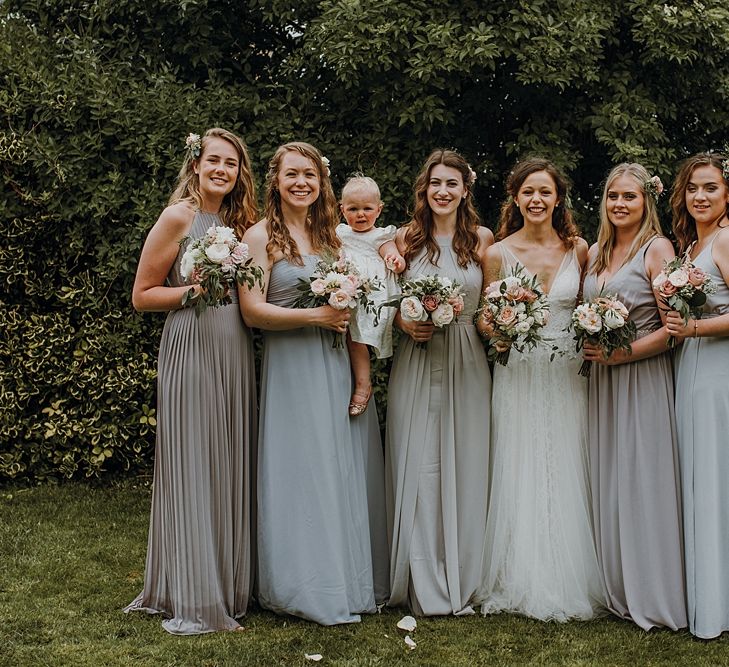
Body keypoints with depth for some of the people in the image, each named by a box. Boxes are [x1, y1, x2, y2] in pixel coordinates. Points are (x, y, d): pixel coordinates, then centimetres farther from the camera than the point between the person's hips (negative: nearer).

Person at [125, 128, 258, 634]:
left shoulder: (239, 223, 15)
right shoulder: (178, 217, -5)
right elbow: (142, 296, -5)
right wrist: (196, 288, -16)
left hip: (236, 354, 7)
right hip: (191, 351, -7)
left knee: (232, 467, 9)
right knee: (193, 467, -4)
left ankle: (230, 586, 20)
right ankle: (192, 599, 5)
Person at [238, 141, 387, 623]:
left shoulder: (331, 235, 14)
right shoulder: (261, 237, -4)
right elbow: (252, 311, -12)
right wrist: (314, 316, -16)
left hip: (337, 365, 6)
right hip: (291, 367, -6)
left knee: (344, 470, 8)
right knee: (300, 471, -2)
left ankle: (349, 579, 20)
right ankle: (308, 587, 8)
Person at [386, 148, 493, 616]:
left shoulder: (481, 239, 6)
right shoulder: (406, 238, 5)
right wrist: (406, 324, -10)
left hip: (467, 365, 0)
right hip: (416, 363, 0)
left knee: (464, 468, 3)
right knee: (417, 469, 0)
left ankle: (462, 583, 15)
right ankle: (422, 586, 11)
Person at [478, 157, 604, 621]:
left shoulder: (579, 249, 4)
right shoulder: (499, 253, 0)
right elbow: (487, 319, 3)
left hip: (567, 376, 1)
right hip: (518, 376, -1)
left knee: (565, 476, 4)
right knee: (519, 476, 1)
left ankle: (566, 583, 16)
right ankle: (521, 584, 12)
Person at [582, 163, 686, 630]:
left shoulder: (657, 248, -7)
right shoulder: (596, 253, 13)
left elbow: (673, 328, -12)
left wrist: (621, 353, -18)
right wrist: (590, 349, 4)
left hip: (643, 378, -7)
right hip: (601, 379, 7)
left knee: (642, 483, -3)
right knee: (607, 483, 9)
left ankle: (653, 595, 9)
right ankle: (617, 589, 19)